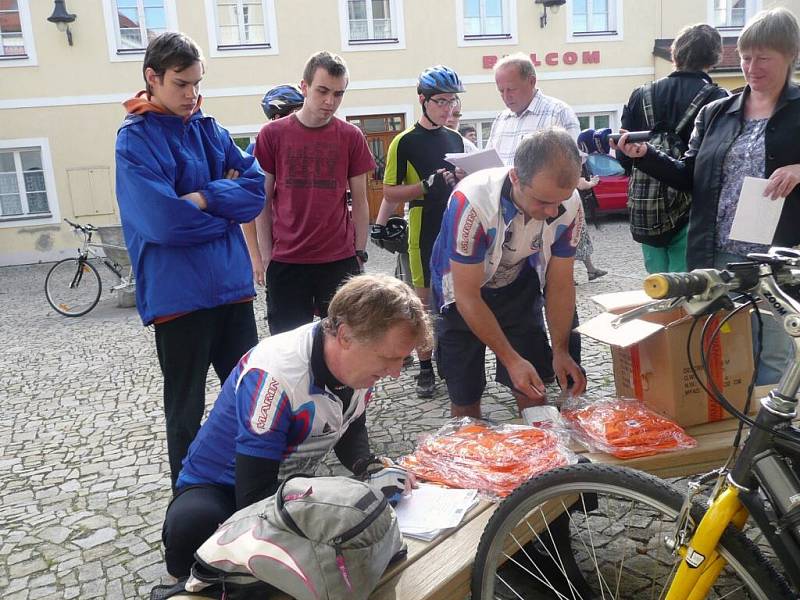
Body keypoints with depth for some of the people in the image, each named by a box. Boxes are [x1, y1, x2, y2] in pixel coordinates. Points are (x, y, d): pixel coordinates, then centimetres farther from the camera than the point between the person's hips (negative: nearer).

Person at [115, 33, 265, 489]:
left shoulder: (210, 129, 10)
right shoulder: (136, 139, -7)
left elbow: (257, 186, 1)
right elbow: (163, 219, -19)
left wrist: (204, 199, -13)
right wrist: (226, 203, -6)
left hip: (231, 283, 6)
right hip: (178, 293, -5)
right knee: (187, 410, 8)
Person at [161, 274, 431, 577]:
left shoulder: (358, 360, -12)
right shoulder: (275, 376, -34)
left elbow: (350, 431, 7)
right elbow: (254, 497, -32)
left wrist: (373, 468, -15)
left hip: (287, 485, 7)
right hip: (219, 489, -6)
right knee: (192, 526, -39)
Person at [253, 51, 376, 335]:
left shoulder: (351, 136, 3)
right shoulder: (272, 134, 1)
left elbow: (359, 201, 7)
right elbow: (263, 201, 4)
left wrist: (360, 253, 3)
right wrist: (266, 255, 0)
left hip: (341, 260, 1)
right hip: (285, 262, 0)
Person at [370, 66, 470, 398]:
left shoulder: (456, 139, 11)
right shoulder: (405, 142, -6)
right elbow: (390, 193, -7)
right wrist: (427, 186, -21)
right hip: (425, 232, -5)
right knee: (426, 299, 3)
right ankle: (425, 369, 15)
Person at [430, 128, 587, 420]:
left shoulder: (570, 206, -23)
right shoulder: (472, 202, -37)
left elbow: (560, 283, -8)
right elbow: (467, 297, -28)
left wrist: (560, 351, -13)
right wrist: (511, 360, -26)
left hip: (516, 289, 3)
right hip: (462, 291, -3)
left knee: (532, 389, 2)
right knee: (465, 398, 3)